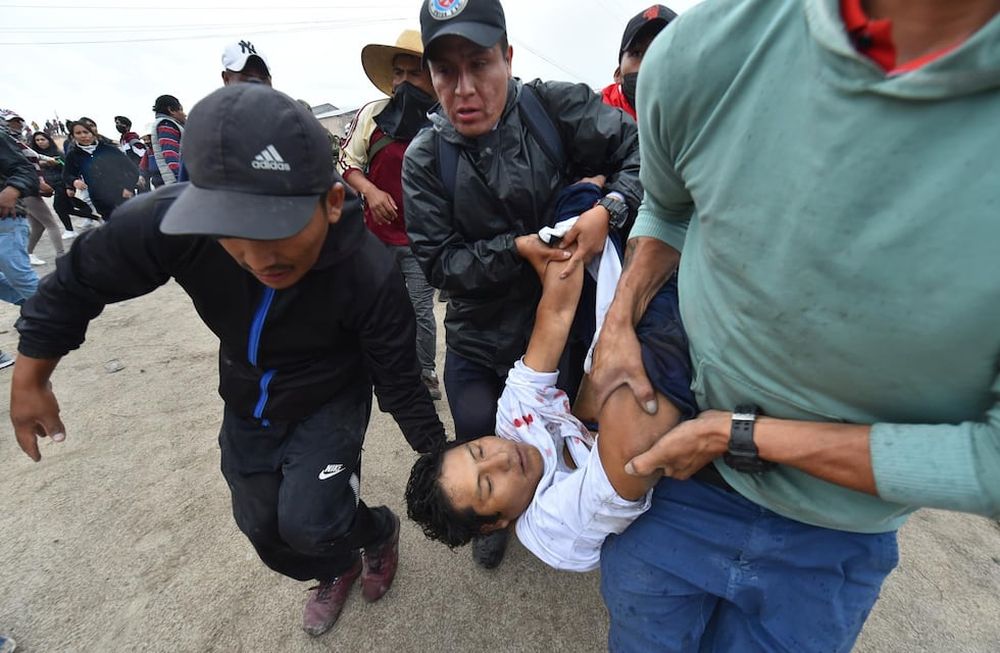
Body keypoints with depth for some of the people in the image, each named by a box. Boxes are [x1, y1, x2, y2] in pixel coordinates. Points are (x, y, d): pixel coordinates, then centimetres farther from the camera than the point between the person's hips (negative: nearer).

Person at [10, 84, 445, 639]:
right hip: (248, 404, 4)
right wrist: (30, 378, 2)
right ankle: (336, 570, 50)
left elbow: (399, 378, -21)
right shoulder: (172, 221, -29)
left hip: (330, 400, -4)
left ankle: (378, 532, 20)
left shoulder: (369, 275, -35)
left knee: (309, 522, -18)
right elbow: (79, 280, -9)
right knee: (263, 526, 17)